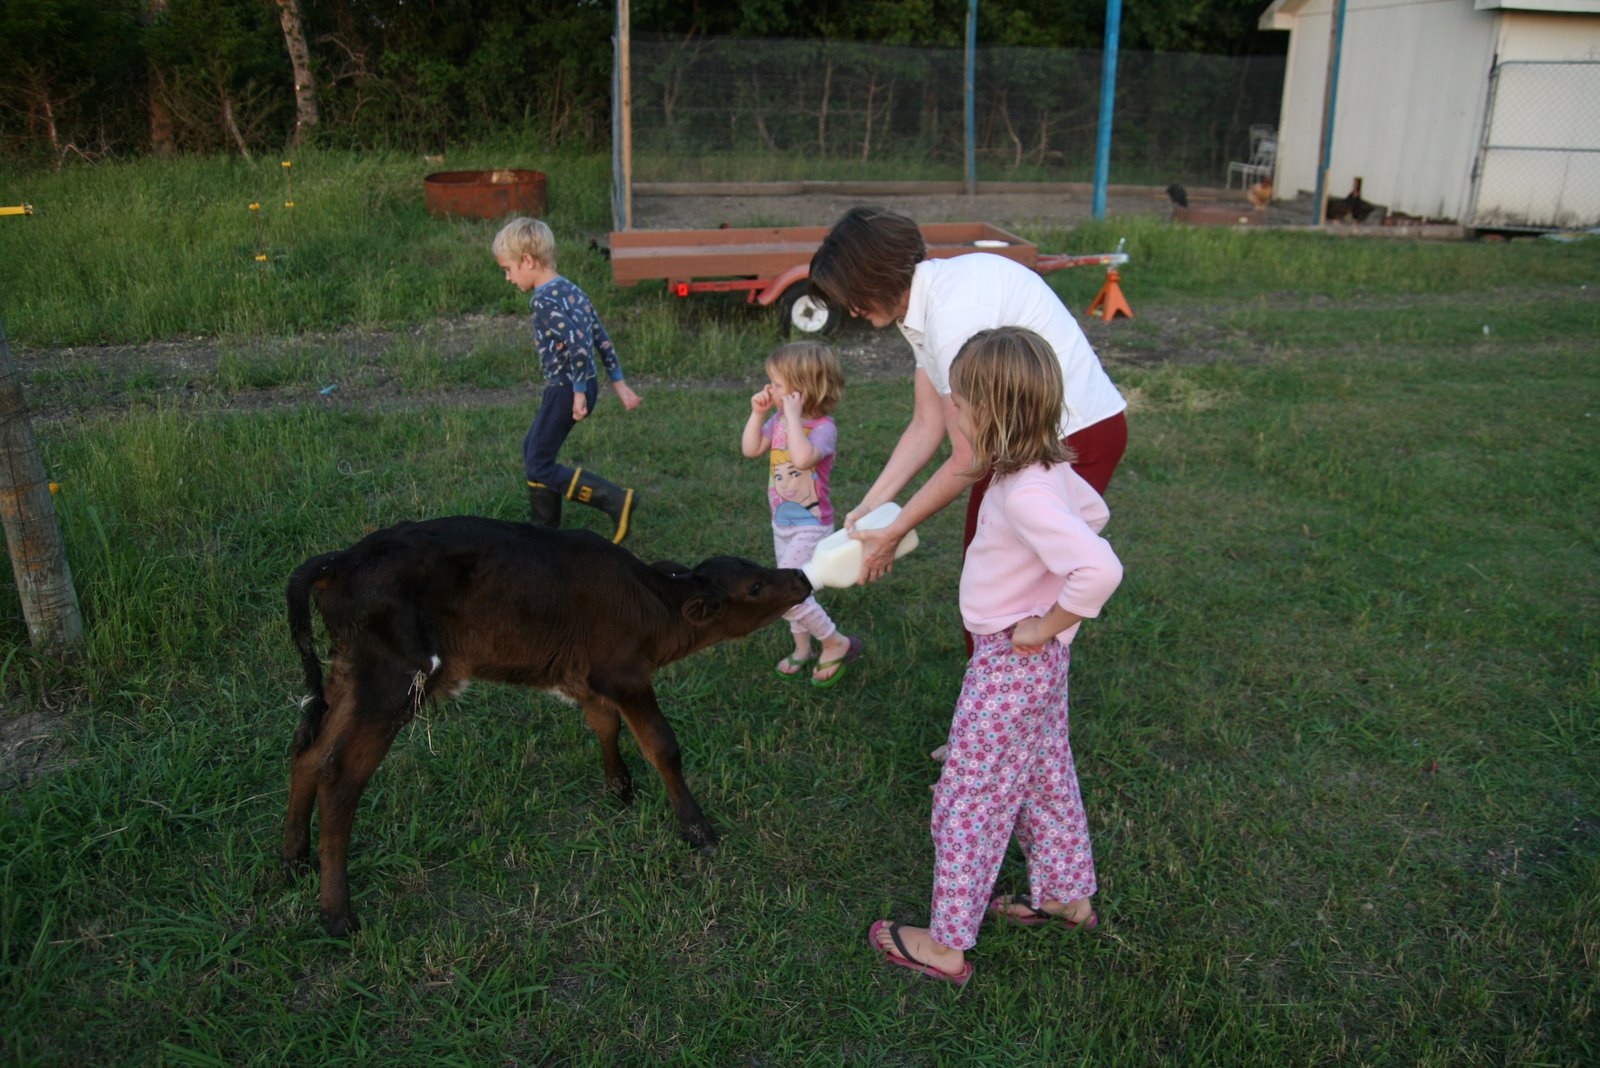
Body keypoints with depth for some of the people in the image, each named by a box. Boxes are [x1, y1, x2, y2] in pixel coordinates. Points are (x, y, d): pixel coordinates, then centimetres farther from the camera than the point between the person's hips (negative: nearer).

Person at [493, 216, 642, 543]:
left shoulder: (544, 301, -19)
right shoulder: (571, 290, 9)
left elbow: (579, 345, -29)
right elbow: (601, 337, 11)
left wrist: (579, 392, -21)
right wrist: (617, 381, 15)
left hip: (565, 389, -10)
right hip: (582, 386, 10)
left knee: (538, 466, -3)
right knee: (533, 448, 22)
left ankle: (617, 501, -11)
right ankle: (546, 523, 30)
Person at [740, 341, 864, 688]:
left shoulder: (823, 427, -22)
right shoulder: (779, 419, 0)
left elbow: (803, 457, -41)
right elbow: (750, 449, 3)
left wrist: (793, 415, -35)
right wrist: (758, 412, -6)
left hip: (810, 526, -8)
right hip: (782, 522, 8)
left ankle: (836, 643, 4)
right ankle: (802, 648, 40)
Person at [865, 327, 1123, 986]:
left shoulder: (1024, 495, -31)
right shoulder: (1049, 469, -1)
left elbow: (1101, 568, -40)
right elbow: (1094, 512, 18)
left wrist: (1047, 626, -26)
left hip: (1011, 664, -10)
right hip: (1035, 661, 10)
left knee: (967, 798, 3)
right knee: (1045, 778, 25)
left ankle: (947, 945, 17)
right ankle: (1067, 896, 44)